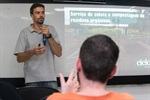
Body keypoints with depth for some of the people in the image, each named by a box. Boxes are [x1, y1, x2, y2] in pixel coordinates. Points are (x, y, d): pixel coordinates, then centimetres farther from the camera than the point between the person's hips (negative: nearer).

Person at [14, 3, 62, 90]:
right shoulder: (25, 32, 2)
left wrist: (49, 36, -9)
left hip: (50, 79, 1)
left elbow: (59, 53, 1)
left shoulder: (51, 29, 8)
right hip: (32, 80, -1)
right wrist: (32, 52, -19)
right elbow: (19, 58, -1)